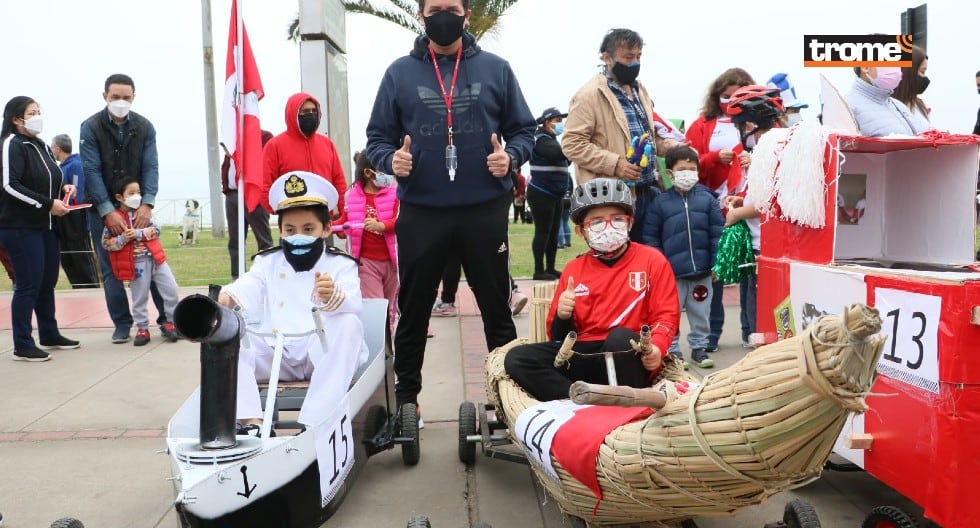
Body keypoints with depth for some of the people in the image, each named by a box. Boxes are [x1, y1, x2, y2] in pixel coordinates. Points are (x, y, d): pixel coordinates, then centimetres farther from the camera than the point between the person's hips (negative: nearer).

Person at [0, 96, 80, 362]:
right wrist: (47, 204, -20)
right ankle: (23, 345, 4)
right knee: (28, 285, -5)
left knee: (48, 282, 13)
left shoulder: (41, 146, 14)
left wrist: (63, 189, 2)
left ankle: (49, 335, 26)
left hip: (46, 225, 8)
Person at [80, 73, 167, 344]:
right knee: (111, 269, 2)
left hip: (137, 206, 1)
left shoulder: (145, 127, -1)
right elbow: (92, 171, -13)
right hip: (102, 209, -1)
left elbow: (150, 167, -8)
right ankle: (122, 323, 11)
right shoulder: (90, 127, -7)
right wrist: (108, 211, -21)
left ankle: (168, 318, 4)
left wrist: (147, 204, -22)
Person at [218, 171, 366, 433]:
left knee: (349, 323, -30)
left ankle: (313, 425, -34)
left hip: (323, 354, -2)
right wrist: (229, 297, -34)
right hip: (276, 355, 3)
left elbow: (353, 302, -18)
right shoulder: (267, 263, 13)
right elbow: (248, 286, -9)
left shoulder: (340, 264, 3)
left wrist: (333, 297, -43)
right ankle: (251, 422, -27)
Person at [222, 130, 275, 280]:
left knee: (264, 240, -3)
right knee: (234, 240, 8)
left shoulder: (264, 137, 0)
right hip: (231, 195, 7)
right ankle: (236, 277, 14)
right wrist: (225, 186, 12)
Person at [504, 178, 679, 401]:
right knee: (516, 359, -18)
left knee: (621, 337, -38)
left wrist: (656, 347, -20)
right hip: (584, 355, 4)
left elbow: (666, 315, 2)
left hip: (630, 358, -3)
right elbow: (560, 339, 14)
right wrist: (562, 317, -10)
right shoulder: (573, 269, 14)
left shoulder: (652, 260, 7)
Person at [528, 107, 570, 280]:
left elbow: (563, 159, 24)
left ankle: (550, 268, 14)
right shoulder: (541, 139, -10)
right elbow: (558, 153, -27)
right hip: (541, 194, -9)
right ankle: (539, 271, -5)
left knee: (553, 233, 9)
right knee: (543, 232, -8)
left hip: (554, 195, 10)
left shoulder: (551, 140, 21)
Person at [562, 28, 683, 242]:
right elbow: (572, 143, -14)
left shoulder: (640, 91, 18)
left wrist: (673, 146, 8)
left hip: (648, 192, 8)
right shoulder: (589, 95, -9)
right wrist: (614, 164, -22)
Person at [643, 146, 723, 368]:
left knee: (701, 313, 13)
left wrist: (717, 264, 0)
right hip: (672, 273, -1)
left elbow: (717, 233, 3)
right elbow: (651, 237, 1)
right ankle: (672, 350, 19)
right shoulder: (661, 202, -3)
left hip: (702, 271, 2)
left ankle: (699, 347, 28)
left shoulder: (707, 198, 1)